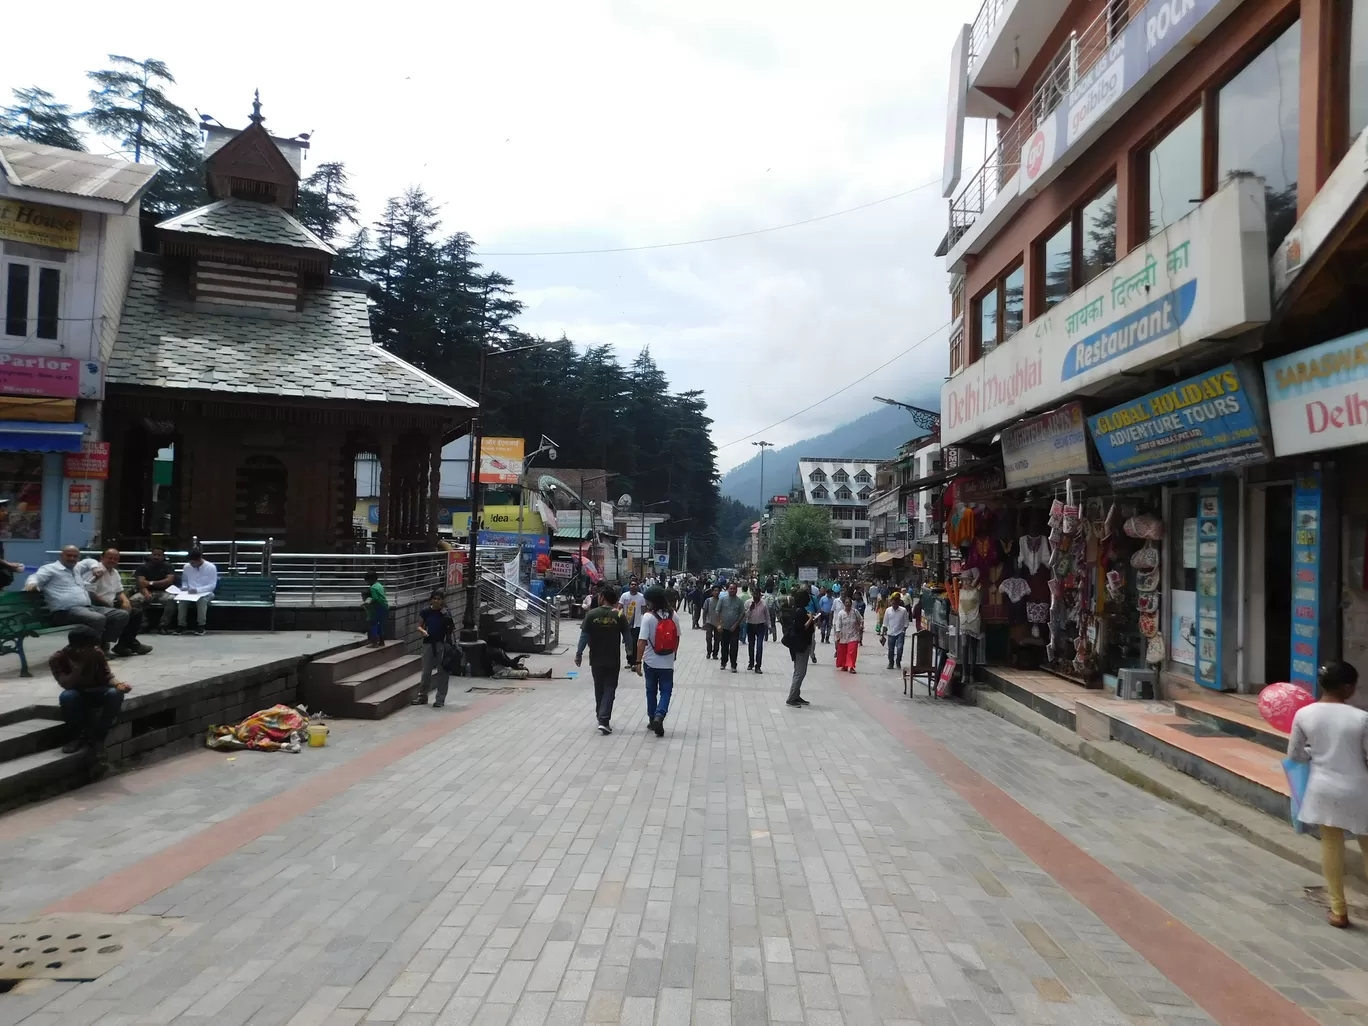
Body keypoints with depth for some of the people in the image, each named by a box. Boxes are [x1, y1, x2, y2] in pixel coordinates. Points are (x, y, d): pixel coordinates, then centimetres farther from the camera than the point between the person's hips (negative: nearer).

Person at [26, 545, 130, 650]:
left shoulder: (76, 569, 29)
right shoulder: (50, 568, 8)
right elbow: (35, 578, -9)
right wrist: (32, 583, -33)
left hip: (89, 607, 9)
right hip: (66, 611, -9)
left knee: (122, 614, -7)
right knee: (98, 619, -37)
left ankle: (102, 645, -7)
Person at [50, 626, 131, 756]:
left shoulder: (97, 653, -12)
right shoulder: (56, 659, -18)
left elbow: (107, 676, -8)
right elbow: (66, 684, -29)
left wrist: (118, 685, -29)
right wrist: (79, 665, -37)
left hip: (96, 693, 2)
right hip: (77, 697, -2)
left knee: (115, 694, -32)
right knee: (67, 696, -38)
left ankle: (96, 738, -18)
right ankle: (77, 736, -15)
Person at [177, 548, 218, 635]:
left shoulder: (211, 567, -11)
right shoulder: (186, 567, 2)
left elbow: (212, 585, -14)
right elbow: (184, 581, 18)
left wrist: (197, 590, -25)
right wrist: (184, 588, -6)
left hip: (205, 593, -3)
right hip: (190, 593, 3)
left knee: (202, 600, -38)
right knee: (181, 599, -30)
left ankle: (201, 626, -31)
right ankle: (181, 625, -25)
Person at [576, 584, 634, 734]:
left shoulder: (591, 614, -7)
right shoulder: (619, 616, -6)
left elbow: (584, 636, -6)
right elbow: (627, 637, -2)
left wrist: (579, 653, 3)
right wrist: (630, 655, 9)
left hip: (596, 659, 1)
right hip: (613, 660, -1)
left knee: (599, 688, 17)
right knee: (609, 689, 3)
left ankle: (601, 717, 27)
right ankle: (604, 720, -9)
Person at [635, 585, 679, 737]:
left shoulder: (648, 617, -15)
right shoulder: (673, 615, -2)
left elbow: (642, 641, -18)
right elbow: (677, 637, 8)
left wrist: (638, 661, -12)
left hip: (650, 662, -2)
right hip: (667, 662, 2)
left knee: (651, 691, 15)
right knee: (666, 691, 8)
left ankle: (652, 719, 25)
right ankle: (659, 716, -13)